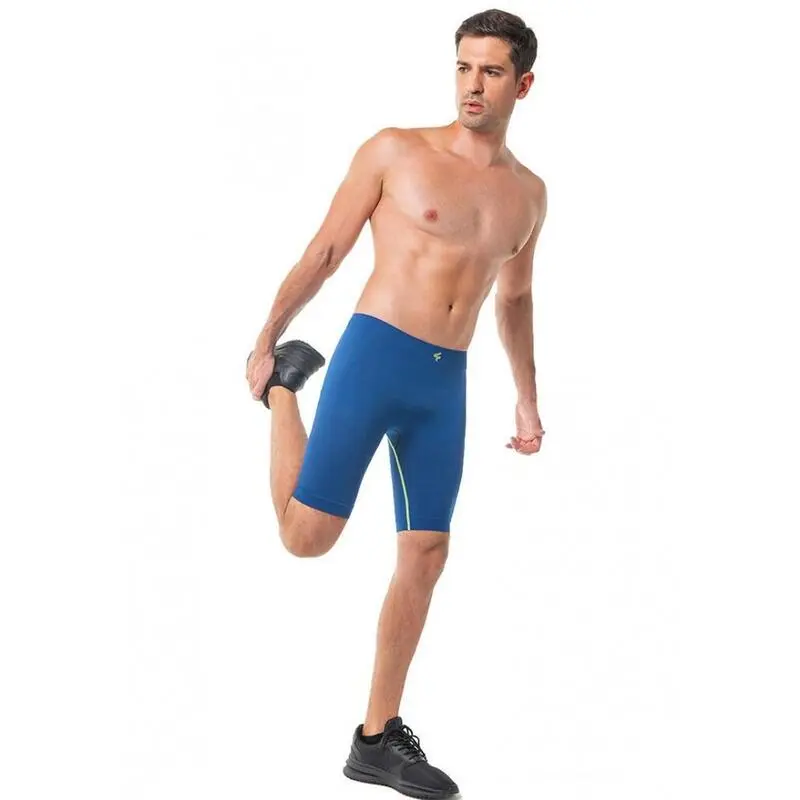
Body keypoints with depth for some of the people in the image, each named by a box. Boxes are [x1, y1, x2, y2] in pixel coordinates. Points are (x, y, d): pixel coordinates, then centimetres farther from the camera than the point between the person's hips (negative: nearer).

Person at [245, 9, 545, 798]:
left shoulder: (527, 192, 13)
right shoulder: (395, 150, -1)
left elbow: (513, 299, 25)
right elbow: (325, 251, 2)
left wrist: (528, 401, 22)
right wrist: (264, 340, 1)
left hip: (446, 384, 5)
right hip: (374, 355, -4)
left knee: (425, 557, 4)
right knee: (306, 537, -9)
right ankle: (286, 382, 19)